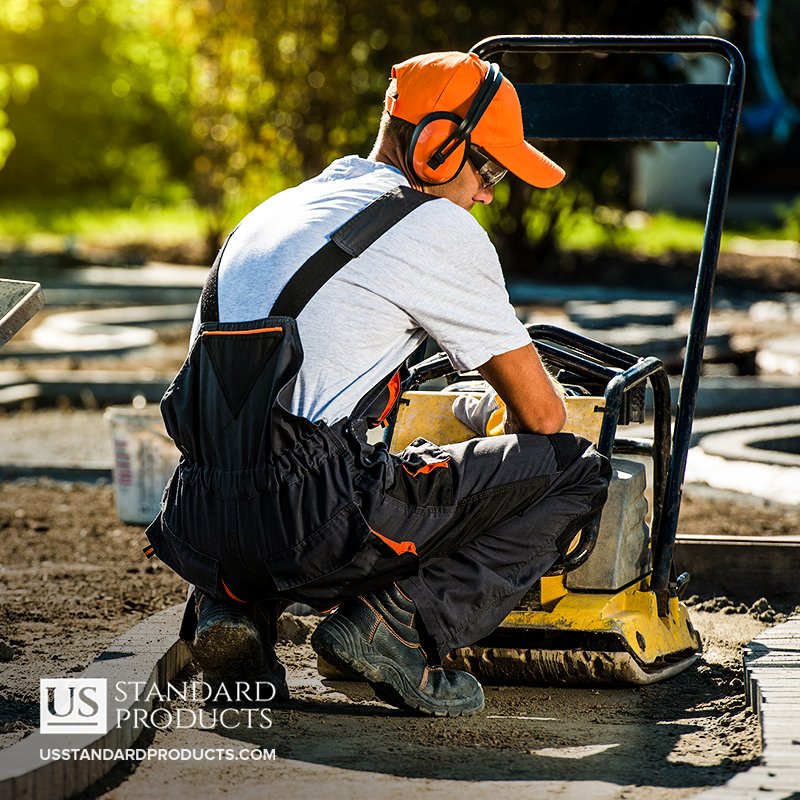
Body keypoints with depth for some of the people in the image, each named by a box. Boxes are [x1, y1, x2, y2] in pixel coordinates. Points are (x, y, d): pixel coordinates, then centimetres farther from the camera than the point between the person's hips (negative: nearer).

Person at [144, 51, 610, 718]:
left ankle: (236, 601, 14)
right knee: (576, 468, 2)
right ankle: (402, 619, -9)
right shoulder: (438, 226, 1)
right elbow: (541, 412, 6)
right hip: (311, 523, -7)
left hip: (201, 530, 7)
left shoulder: (278, 209, 24)